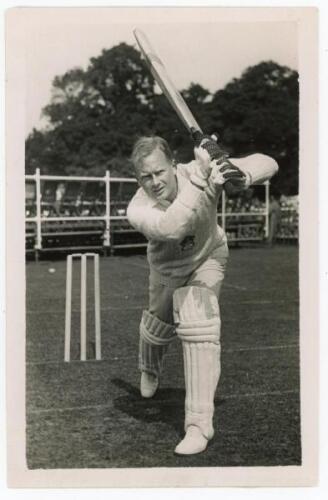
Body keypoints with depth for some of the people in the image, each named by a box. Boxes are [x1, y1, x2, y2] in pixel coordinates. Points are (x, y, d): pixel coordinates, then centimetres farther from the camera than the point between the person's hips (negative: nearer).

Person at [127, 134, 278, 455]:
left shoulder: (196, 171, -32)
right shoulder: (138, 210, -35)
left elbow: (268, 164, -32)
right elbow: (171, 227, -58)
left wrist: (239, 174, -54)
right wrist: (202, 178, -62)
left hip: (207, 257, -1)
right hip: (167, 268, 1)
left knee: (198, 326, -23)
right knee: (159, 325, 20)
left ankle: (199, 424, -16)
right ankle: (150, 371, 60)